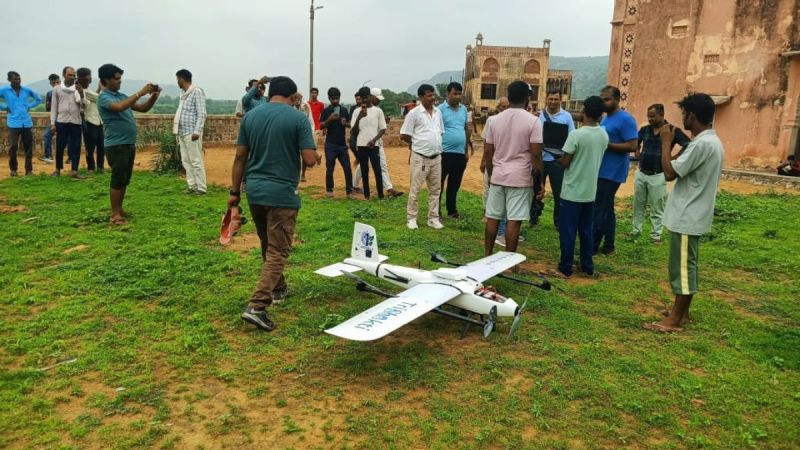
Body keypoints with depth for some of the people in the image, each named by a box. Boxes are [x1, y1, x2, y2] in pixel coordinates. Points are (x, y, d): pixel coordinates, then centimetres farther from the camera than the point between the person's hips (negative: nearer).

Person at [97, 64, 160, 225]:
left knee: (125, 180, 13)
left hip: (129, 144, 8)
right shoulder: (104, 97, -9)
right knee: (118, 180, -5)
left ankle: (119, 210, 22)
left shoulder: (122, 96, 15)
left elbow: (143, 109, 16)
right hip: (116, 145, -8)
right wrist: (140, 93, -26)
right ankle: (115, 215, 1)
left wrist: (154, 96, -1)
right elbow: (120, 107, -29)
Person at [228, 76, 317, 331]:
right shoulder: (298, 118, -8)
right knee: (277, 251, -2)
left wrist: (235, 191, 12)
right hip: (282, 193, -6)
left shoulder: (250, 116, 7)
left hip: (255, 191, 6)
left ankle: (278, 288, 40)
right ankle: (256, 307, -12)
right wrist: (313, 153, 10)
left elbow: (240, 157, 6)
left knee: (268, 246, 22)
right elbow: (310, 160, -14)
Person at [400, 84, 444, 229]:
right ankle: (411, 218, 11)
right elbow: (403, 136, -6)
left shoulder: (438, 112, 9)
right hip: (420, 157, -6)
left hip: (436, 157, 6)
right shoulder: (414, 113, -9)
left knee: (435, 189, 10)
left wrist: (435, 145, 9)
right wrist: (417, 143, 6)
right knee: (415, 189, 1)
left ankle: (433, 218, 19)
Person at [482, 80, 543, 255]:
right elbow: (536, 154, -12)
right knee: (514, 221, 0)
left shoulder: (495, 119, 5)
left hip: (497, 177, 4)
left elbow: (488, 151, 8)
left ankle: (488, 256, 19)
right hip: (520, 178, -4)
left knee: (492, 218, 10)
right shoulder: (533, 121, -8)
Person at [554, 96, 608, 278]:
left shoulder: (576, 134, -18)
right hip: (590, 192, 6)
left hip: (572, 191, -6)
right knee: (586, 230, 16)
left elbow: (565, 162, -13)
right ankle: (588, 267, 22)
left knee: (567, 231, 2)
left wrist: (557, 159, 7)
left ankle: (565, 269, 7)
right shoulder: (604, 136, 3)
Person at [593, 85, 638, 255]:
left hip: (612, 172, -9)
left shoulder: (625, 119, -12)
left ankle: (592, 246, 0)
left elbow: (633, 146, -18)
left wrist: (606, 144, -22)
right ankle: (609, 246, 20)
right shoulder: (605, 118, 16)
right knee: (607, 209, 12)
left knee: (599, 210, -7)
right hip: (601, 170, 9)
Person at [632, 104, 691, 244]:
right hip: (641, 173, 4)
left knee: (657, 208, 3)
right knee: (638, 205, 13)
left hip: (658, 175, -4)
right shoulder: (644, 129, 4)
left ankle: (656, 235, 11)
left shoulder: (673, 131, -9)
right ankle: (636, 230, 24)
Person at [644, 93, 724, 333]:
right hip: (693, 215, 10)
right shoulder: (712, 141, 12)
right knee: (686, 265, 17)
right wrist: (674, 145, 9)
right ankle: (682, 311, 28)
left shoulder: (702, 144, -22)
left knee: (682, 266, -2)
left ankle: (675, 320, 7)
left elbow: (670, 173, -21)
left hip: (687, 217, -10)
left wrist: (666, 143, -13)